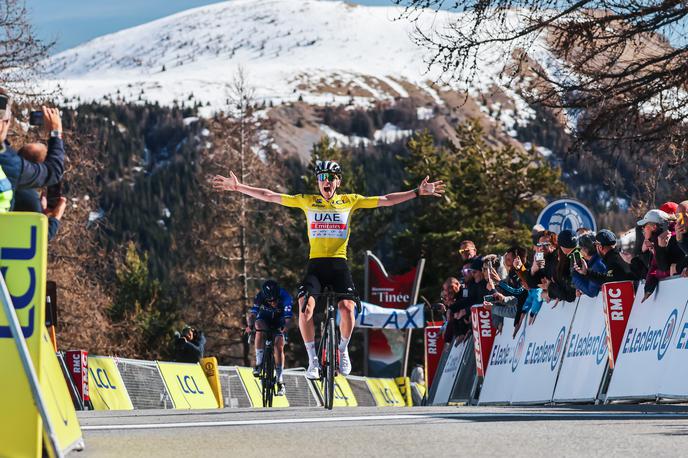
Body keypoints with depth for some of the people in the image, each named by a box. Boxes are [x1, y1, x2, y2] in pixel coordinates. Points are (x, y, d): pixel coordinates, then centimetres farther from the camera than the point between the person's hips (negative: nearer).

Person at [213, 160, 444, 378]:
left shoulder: (350, 201, 6)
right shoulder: (307, 201, 6)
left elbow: (386, 200, 5)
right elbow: (269, 196, 5)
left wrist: (419, 192, -2)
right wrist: (238, 187, 0)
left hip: (339, 264, 0)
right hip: (315, 264, 0)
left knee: (347, 307, -20)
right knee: (306, 307, -21)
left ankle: (343, 349, 8)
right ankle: (313, 358, -6)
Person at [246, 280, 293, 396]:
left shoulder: (285, 297, -34)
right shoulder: (260, 297, -31)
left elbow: (288, 318, -42)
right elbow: (252, 313, -37)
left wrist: (284, 328, -62)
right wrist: (250, 326, -57)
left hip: (279, 321, -1)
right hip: (264, 318, 1)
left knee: (279, 347, -15)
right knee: (260, 330, -33)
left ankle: (280, 381, -9)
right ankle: (259, 363, -24)